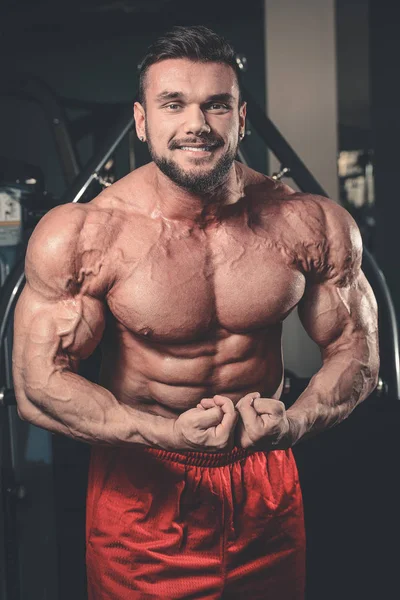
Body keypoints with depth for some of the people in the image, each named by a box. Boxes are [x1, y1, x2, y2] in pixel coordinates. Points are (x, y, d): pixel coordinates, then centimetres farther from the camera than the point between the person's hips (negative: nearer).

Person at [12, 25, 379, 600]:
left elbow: (356, 352, -2)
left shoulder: (314, 225, -10)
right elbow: (39, 384, -18)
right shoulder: (80, 239, -17)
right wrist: (170, 434, -30)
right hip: (141, 485, -2)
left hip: (268, 484, 3)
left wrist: (292, 423, -22)